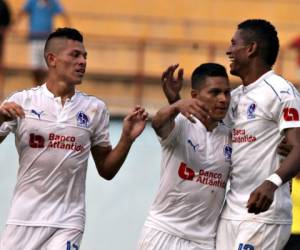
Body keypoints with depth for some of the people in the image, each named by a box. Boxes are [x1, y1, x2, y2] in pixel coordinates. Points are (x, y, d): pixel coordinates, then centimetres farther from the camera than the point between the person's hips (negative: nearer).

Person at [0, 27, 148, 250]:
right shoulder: (22, 102, 0)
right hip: (24, 220, -1)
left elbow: (106, 170, 11)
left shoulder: (95, 109, 6)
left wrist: (127, 139, -5)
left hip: (67, 223, 1)